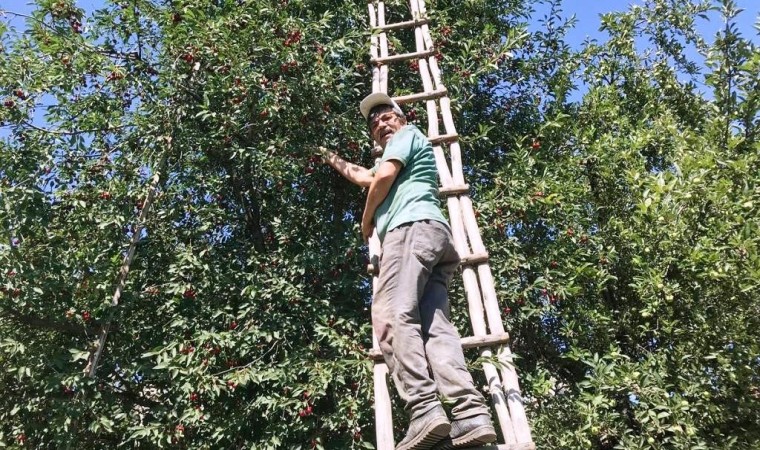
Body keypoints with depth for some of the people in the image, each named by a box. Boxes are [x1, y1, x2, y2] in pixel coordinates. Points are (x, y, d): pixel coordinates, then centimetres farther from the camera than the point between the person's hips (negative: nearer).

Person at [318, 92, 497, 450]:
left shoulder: (407, 134, 17)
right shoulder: (393, 156, 43)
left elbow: (384, 176, -1)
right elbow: (364, 177, 56)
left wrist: (366, 219, 12)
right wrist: (332, 160, 70)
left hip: (413, 227, -9)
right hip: (436, 236, 9)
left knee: (392, 316, -24)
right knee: (434, 324, -12)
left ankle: (424, 410, -41)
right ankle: (471, 414, -30)